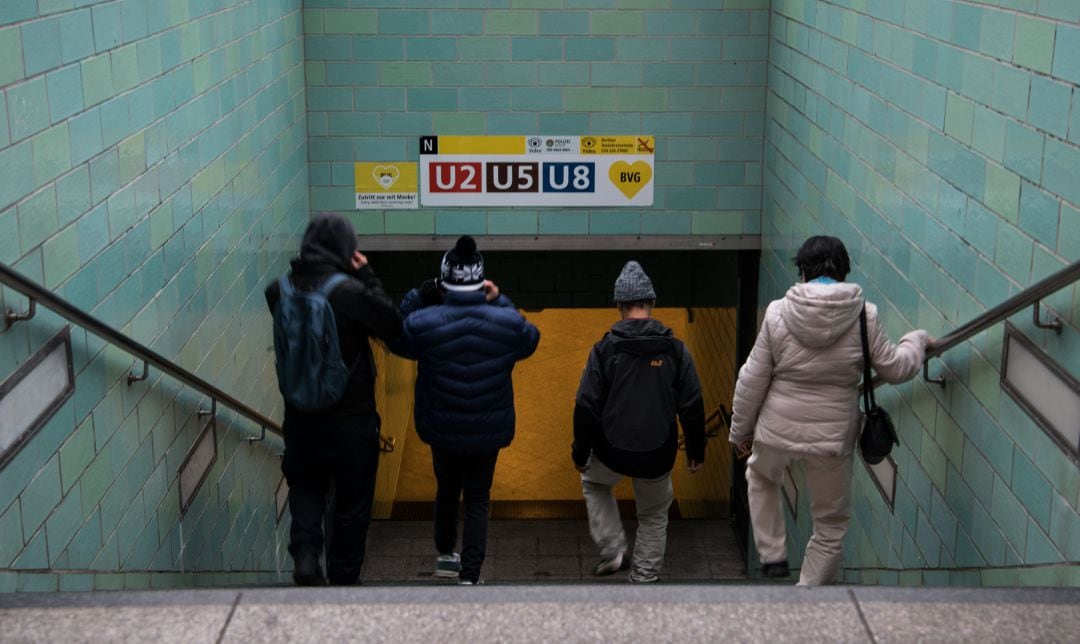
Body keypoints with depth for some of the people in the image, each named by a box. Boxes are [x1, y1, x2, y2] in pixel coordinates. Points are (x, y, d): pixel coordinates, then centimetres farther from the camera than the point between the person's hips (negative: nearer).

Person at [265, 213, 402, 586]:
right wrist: (367, 276, -7)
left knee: (305, 486, 22)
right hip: (351, 417, -3)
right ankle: (343, 577, 22)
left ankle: (305, 552, 1)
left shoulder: (279, 291, -6)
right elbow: (392, 326, -10)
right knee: (352, 500, 13)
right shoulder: (350, 292, -21)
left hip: (300, 416, 4)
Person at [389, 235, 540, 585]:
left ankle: (446, 555, 45)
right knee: (477, 501, 12)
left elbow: (395, 339, 2)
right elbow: (530, 339, 8)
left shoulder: (423, 323, -19)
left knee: (446, 490, 25)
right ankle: (469, 576, 7)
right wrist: (501, 303, 5)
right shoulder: (506, 323, -15)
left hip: (442, 431, 1)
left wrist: (417, 298, -2)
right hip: (489, 432, -1)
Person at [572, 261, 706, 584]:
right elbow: (692, 406, -2)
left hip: (612, 452, -1)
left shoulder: (605, 348, -9)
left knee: (593, 484, 30)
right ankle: (644, 578, 24)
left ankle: (613, 551, 20)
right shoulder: (674, 349, -4)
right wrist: (696, 450, 11)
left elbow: (586, 407, -8)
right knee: (654, 516, 21)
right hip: (658, 455, 1)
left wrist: (580, 453, 4)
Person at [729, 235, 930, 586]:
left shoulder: (778, 312, -9)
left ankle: (772, 555, 30)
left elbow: (752, 380, -4)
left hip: (777, 429, 1)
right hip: (832, 437, 0)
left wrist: (740, 430, 9)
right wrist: (916, 341, 22)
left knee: (761, 478, 34)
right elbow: (894, 368, 2)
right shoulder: (865, 315, -10)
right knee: (831, 524, 18)